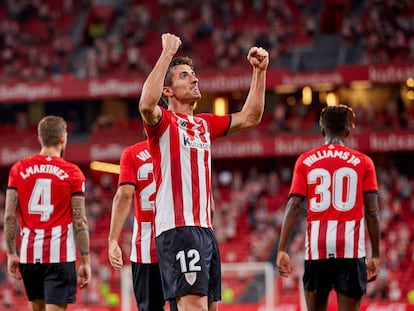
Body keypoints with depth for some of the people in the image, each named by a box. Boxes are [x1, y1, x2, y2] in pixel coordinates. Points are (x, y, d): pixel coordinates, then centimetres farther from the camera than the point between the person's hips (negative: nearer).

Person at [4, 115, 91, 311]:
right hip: (60, 256, -4)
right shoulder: (72, 173, -4)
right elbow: (79, 222, -6)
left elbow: (9, 216, 2)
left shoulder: (18, 169, 4)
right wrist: (85, 261, -1)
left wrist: (11, 254, 9)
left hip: (29, 254, 4)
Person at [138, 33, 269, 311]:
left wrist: (260, 72, 20)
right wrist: (168, 53, -23)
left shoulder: (204, 124, 20)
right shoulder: (163, 121, -3)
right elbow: (147, 104, -26)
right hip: (178, 229, -9)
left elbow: (250, 117, 28)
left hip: (206, 229, 9)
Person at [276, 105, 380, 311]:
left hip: (317, 246, 1)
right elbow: (372, 213, 1)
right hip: (351, 247, -1)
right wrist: (375, 255, 6)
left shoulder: (306, 161, 7)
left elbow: (293, 207, -1)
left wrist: (282, 250, -3)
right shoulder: (363, 163, 5)